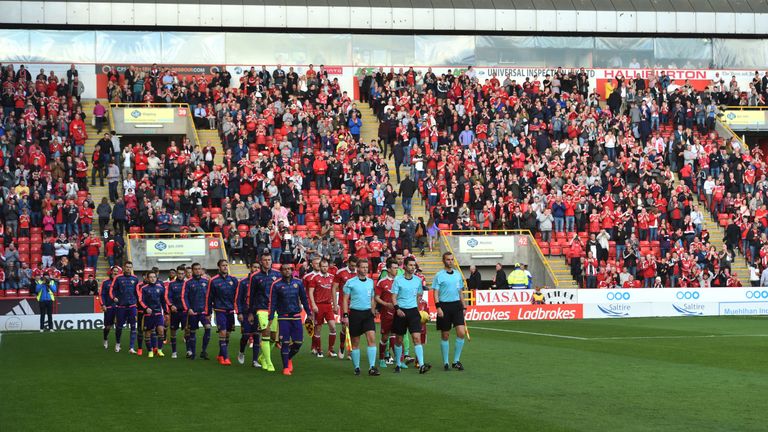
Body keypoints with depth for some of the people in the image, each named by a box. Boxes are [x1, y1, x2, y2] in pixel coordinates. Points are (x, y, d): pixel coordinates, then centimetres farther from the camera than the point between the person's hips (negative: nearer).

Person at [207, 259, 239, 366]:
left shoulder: (233, 280, 6)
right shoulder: (214, 281, -2)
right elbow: (209, 298, 3)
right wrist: (208, 313, 3)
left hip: (231, 311, 4)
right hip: (220, 310, -4)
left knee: (227, 334, 8)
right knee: (223, 333, -12)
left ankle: (220, 355, 23)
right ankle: (225, 358, -11)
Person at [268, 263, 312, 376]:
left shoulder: (298, 283, 6)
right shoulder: (276, 285, -2)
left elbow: (304, 299, 14)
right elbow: (272, 302, 0)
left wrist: (309, 313, 15)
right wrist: (271, 318, -5)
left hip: (296, 316, 3)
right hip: (283, 317, -3)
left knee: (298, 342, 0)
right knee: (285, 343, -5)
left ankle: (289, 358, 28)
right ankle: (286, 367, 5)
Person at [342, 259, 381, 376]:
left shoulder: (371, 282, 9)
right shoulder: (350, 282, -3)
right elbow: (345, 300, -2)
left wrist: (373, 313, 14)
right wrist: (345, 315, -9)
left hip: (367, 313, 3)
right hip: (355, 313, -3)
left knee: (372, 338, -11)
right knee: (355, 342, 3)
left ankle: (372, 367, -12)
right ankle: (356, 367, 15)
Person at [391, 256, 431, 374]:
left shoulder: (418, 280, 6)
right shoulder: (398, 280, -3)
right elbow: (394, 297, -5)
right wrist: (397, 309, -19)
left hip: (413, 311, 1)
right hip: (401, 312, -1)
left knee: (417, 338, -11)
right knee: (399, 340, 7)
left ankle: (421, 365, -19)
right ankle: (398, 364, 23)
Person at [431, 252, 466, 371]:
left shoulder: (458, 274, 12)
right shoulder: (439, 275, -3)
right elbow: (435, 293, -6)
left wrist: (463, 307, 15)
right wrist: (438, 307, -17)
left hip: (456, 305, 4)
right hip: (444, 305, -4)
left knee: (461, 332, -9)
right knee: (445, 336, 2)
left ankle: (456, 361, 2)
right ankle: (445, 362, 13)